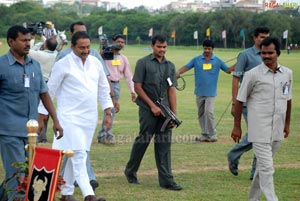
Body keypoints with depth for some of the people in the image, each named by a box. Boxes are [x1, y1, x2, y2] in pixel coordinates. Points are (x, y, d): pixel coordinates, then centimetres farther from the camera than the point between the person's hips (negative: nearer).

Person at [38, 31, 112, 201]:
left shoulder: (95, 63, 8)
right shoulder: (63, 65, -8)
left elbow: (104, 89, 16)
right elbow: (50, 91, -4)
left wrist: (108, 112, 11)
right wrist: (42, 115, -3)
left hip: (90, 117, 6)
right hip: (70, 117, -6)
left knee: (76, 155, 11)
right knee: (79, 155, -13)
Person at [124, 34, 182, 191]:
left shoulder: (170, 66, 12)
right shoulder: (143, 63, -1)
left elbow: (172, 90, 8)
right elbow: (137, 87, -5)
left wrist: (174, 113, -1)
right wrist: (153, 106, -9)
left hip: (164, 110, 4)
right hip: (148, 109, -4)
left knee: (164, 144, 1)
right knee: (143, 141, 2)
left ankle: (166, 180, 0)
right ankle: (130, 172, 22)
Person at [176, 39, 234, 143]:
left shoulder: (217, 61, 2)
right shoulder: (196, 60, 3)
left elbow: (228, 70, 7)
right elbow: (186, 67, -4)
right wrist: (178, 73, -22)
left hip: (210, 92, -3)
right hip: (199, 92, 3)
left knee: (209, 112, -16)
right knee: (201, 114, 10)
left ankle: (212, 135, -8)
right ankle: (204, 135, 20)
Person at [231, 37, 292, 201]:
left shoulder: (287, 74, 7)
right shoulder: (253, 74, -7)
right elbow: (240, 100, -2)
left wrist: (287, 124, 22)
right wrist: (237, 126, -3)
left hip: (277, 131, 5)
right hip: (259, 130, -5)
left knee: (263, 166, 15)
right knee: (266, 168, -10)